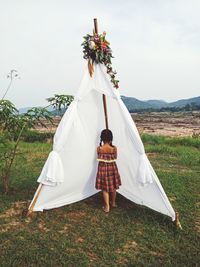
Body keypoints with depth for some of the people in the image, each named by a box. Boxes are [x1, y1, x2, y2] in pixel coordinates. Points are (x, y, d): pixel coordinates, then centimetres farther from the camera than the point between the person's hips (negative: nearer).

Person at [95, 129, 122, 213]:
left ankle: (107, 206, 12)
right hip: (112, 168, 1)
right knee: (113, 187, 19)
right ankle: (113, 203, 37)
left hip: (102, 168, -1)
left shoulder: (99, 148, -14)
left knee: (105, 188, 10)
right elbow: (115, 157, 3)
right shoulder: (114, 148, -14)